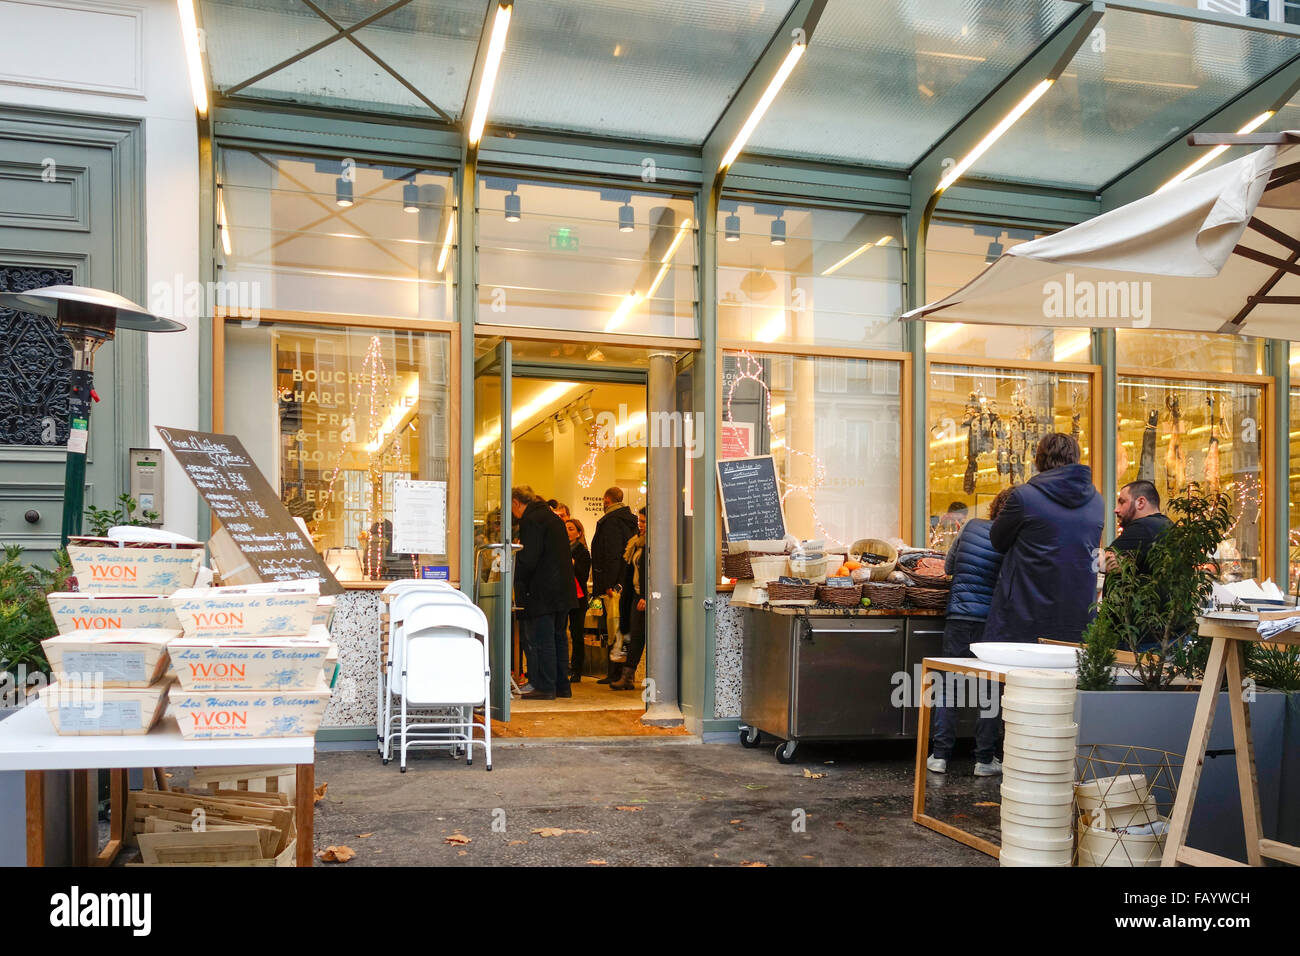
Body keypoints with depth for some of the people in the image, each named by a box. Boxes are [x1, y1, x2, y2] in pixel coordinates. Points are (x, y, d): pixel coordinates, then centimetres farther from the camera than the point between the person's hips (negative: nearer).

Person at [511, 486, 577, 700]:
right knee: (558, 637, 14)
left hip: (541, 592, -9)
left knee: (541, 640, -4)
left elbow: (527, 560, -20)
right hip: (562, 591, 10)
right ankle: (561, 686, 19)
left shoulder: (531, 520, -13)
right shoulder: (553, 517, 17)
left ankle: (545, 687, -2)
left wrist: (516, 581, -6)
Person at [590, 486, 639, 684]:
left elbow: (612, 555, -18)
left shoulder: (611, 521, -11)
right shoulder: (629, 520, 16)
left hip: (614, 584, -9)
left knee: (614, 628, -6)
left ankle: (614, 673, -4)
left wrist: (608, 584, -19)